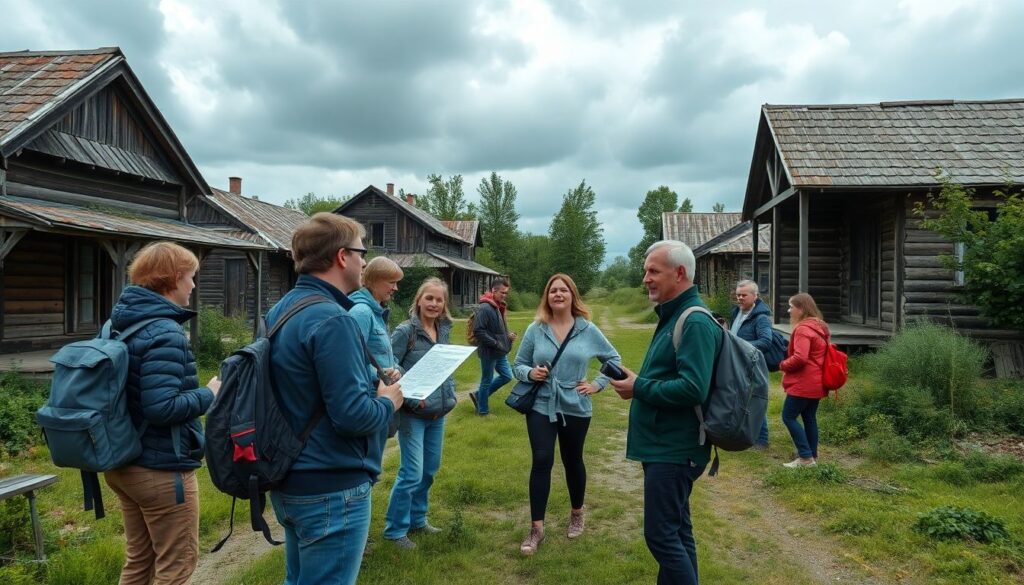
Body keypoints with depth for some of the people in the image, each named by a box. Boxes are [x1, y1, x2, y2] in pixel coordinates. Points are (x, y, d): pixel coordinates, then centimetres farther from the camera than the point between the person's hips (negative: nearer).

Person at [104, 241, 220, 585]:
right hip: (161, 470, -9)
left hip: (124, 463, 9)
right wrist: (209, 395, -14)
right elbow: (162, 407, -29)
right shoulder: (165, 333, -22)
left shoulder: (118, 324, 7)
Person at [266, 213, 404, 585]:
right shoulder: (332, 320, -23)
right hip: (331, 489, -9)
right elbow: (352, 415, -26)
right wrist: (388, 401, -7)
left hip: (290, 481, 10)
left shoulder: (280, 311, 7)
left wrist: (370, 384, 9)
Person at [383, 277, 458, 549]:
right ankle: (395, 529, 12)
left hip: (439, 413, 7)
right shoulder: (405, 331, -13)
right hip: (413, 413, -7)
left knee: (430, 468, 16)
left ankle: (417, 518, 33)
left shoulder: (444, 331, 6)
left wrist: (450, 396, 5)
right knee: (412, 473, -5)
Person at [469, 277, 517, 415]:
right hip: (489, 352, -9)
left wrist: (508, 335, 1)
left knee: (507, 376, 16)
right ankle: (483, 411, 23)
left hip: (500, 352, 9)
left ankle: (478, 395, 28)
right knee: (487, 381, 5)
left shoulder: (498, 307, 8)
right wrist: (496, 343, -21)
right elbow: (478, 331, -25)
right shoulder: (484, 308, -21)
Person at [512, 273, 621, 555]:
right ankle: (537, 528, 2)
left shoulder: (588, 330, -3)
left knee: (572, 461, 15)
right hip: (540, 406, 0)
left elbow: (614, 358, 8)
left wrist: (598, 384, -2)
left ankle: (577, 513, 39)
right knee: (542, 461, -9)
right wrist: (530, 373, -17)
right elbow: (518, 365, 4)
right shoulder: (535, 330, -3)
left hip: (575, 408, 1)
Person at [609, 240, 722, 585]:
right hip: (666, 446, 10)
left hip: (674, 450, -10)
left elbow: (693, 389, -29)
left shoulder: (695, 322, -19)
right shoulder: (673, 317, 13)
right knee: (676, 531, 18)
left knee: (661, 535, -4)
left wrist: (639, 388, -17)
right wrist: (639, 383, 2)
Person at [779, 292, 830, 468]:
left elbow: (799, 358, -27)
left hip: (803, 383, -10)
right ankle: (812, 455, 20)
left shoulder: (803, 329, -18)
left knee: (788, 417, -3)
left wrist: (782, 365, -10)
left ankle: (806, 457, -4)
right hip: (816, 382, 10)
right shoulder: (819, 327, 14)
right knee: (810, 418, 15)